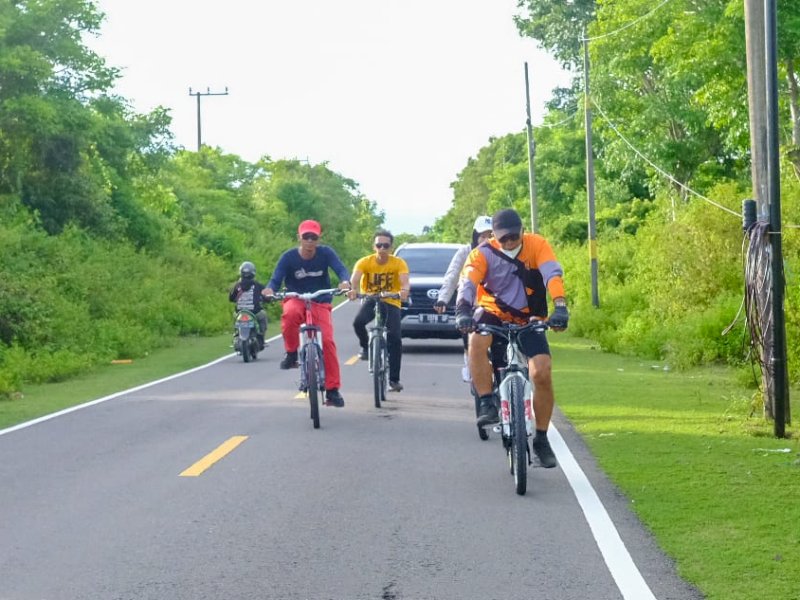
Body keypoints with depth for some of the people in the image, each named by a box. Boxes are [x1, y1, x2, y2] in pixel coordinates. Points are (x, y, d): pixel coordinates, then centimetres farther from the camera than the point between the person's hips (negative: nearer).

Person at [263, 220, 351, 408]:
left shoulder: (325, 253, -9)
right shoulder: (288, 257, -11)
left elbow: (340, 269, -22)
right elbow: (276, 279, -17)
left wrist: (345, 282, -46)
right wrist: (269, 289, -41)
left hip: (320, 303, 1)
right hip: (296, 299, -1)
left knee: (327, 341, -16)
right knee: (290, 315, -38)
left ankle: (333, 389, -7)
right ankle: (291, 353, -14)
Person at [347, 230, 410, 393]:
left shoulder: (399, 263, -11)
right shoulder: (365, 262, -10)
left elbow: (405, 281, -27)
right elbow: (355, 278, -26)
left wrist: (405, 291, -51)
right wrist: (352, 290, -50)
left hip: (391, 302, 0)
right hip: (370, 300, 0)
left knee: (395, 338, -16)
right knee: (358, 322, -31)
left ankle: (394, 379, -6)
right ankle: (365, 347, 2)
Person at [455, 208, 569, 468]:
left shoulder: (536, 245, -11)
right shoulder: (483, 254, -11)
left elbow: (553, 274, -24)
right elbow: (468, 282, -26)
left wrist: (560, 307, -41)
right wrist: (463, 310, -46)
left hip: (528, 319, 0)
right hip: (493, 314, 0)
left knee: (542, 374, -15)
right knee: (477, 341, -35)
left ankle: (541, 439, 1)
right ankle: (487, 405, -24)